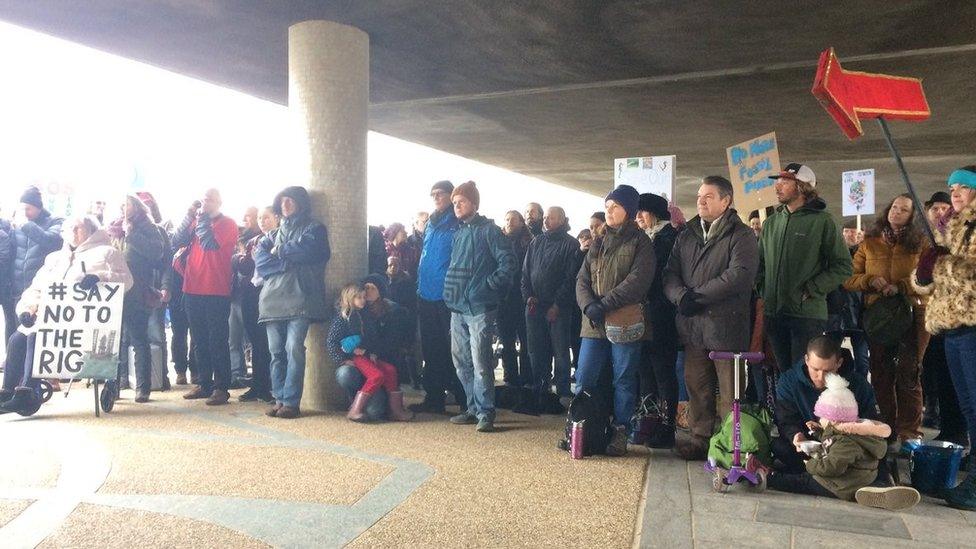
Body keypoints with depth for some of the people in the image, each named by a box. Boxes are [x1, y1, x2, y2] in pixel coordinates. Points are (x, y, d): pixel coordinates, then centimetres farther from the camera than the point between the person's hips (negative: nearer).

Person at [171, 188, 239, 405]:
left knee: (217, 341, -3)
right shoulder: (196, 221, 15)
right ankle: (203, 383, 22)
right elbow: (176, 242, 4)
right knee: (199, 341, 13)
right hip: (192, 290, 6)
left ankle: (221, 388, 2)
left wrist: (201, 216, -8)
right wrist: (189, 215, -1)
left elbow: (209, 243, -17)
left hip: (217, 292, -6)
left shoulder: (228, 224, -2)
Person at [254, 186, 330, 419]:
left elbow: (306, 250, -11)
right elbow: (260, 261, 7)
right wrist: (290, 260, -5)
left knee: (294, 348, -13)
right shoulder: (273, 234, 24)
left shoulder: (314, 229, 11)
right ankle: (279, 399, 10)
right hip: (273, 299, 5)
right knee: (276, 351, 3)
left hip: (299, 299, -5)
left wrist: (279, 252, 4)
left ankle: (291, 402, -10)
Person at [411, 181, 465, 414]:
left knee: (452, 350, -4)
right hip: (426, 296, 8)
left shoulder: (456, 225, -7)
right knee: (430, 350, 13)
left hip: (447, 298, -8)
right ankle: (433, 398, 22)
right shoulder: (430, 224, 17)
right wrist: (420, 285, 17)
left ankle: (465, 400, 6)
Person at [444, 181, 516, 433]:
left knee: (480, 362, -8)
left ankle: (485, 413, 1)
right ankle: (473, 408, 23)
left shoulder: (489, 230, -4)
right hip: (458, 308, 8)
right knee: (461, 361, 12)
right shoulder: (459, 233, 18)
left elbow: (507, 264, -10)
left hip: (479, 308, -8)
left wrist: (486, 285, -13)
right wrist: (451, 292, 14)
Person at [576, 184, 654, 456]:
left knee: (624, 380, 4)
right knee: (584, 378, 6)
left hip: (626, 323, -5)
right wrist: (589, 305, -11)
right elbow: (582, 280, 9)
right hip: (594, 323, 5)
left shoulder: (640, 242, 0)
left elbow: (638, 281, -14)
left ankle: (620, 433, 16)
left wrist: (605, 304, -18)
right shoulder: (597, 243, 17)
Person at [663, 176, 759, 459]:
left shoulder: (741, 235, 0)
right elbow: (670, 273, 10)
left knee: (730, 391, 1)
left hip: (726, 325, -5)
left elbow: (740, 275, -15)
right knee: (696, 386, 10)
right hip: (693, 326, 5)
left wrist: (698, 295, -14)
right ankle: (700, 438, 21)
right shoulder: (686, 236, 18)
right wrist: (681, 296, -11)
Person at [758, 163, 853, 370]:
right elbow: (760, 262, 21)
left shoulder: (822, 221, -4)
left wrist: (811, 290, -12)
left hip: (807, 314, -5)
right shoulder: (771, 223, 12)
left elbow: (843, 267, -6)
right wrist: (763, 288, 6)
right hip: (773, 313, 5)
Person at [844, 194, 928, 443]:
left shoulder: (920, 244, 5)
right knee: (880, 373, 7)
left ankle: (909, 429, 9)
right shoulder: (868, 244, 10)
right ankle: (885, 427, 19)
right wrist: (870, 281, -13)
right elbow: (848, 279, 5)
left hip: (911, 314, -2)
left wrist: (900, 286, -18)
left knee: (908, 373, -1)